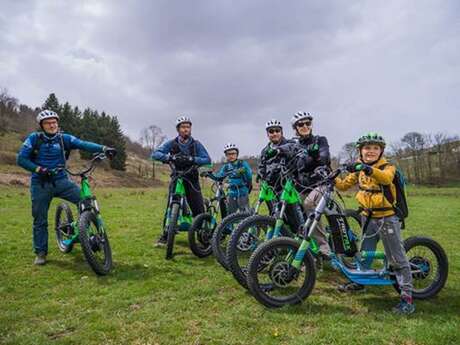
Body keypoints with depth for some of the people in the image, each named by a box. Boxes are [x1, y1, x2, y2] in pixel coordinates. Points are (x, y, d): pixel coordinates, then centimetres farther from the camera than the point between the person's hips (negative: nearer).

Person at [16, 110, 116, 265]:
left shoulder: (64, 138, 0)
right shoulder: (34, 138, -1)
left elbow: (83, 144, -15)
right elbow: (21, 159, -5)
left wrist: (103, 148, -31)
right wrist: (38, 169, -21)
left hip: (61, 180, 1)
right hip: (40, 184, 0)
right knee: (40, 221, 5)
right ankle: (40, 253, 21)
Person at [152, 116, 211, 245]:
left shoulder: (196, 144, -2)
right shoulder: (171, 143, -2)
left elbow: (207, 159, -11)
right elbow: (155, 154, -12)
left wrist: (192, 159, -27)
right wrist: (170, 157, -31)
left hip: (192, 179, 0)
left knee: (199, 210, -5)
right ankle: (165, 235, 6)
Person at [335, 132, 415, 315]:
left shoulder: (387, 167, -11)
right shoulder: (359, 169, 5)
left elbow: (386, 178, -35)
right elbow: (344, 185, 2)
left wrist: (369, 169, -53)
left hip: (387, 217, -5)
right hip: (368, 217, 5)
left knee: (397, 257, -1)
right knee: (364, 252, 16)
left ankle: (407, 296, 7)